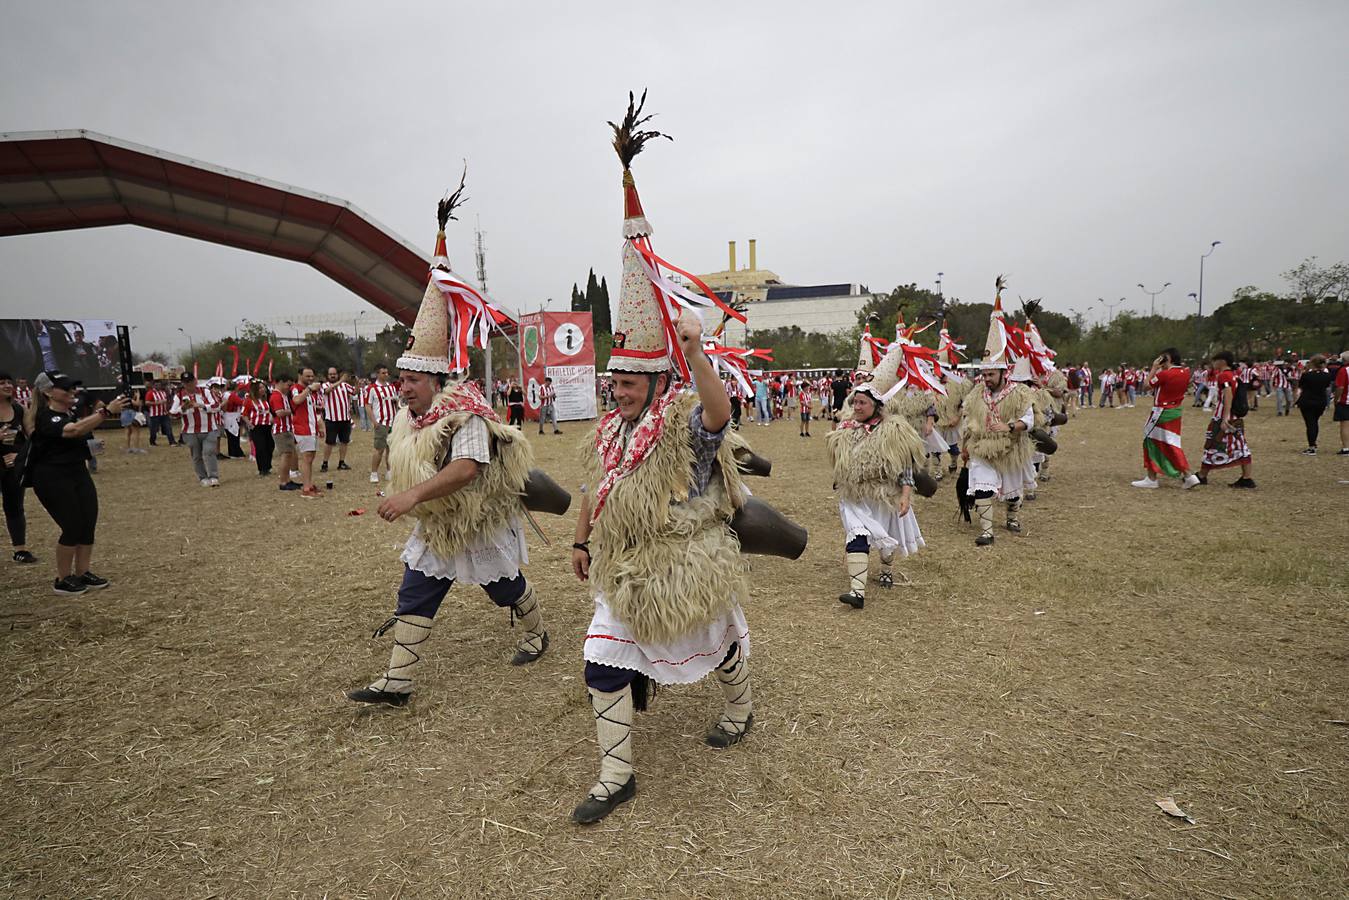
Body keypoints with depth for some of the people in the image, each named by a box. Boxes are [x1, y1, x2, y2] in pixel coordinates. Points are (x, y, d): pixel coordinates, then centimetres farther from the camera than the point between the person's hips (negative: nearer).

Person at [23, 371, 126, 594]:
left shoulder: (70, 413, 9)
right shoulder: (46, 418, -18)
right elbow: (75, 430, -37)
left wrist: (96, 413, 1)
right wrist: (107, 411, -43)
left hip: (78, 473, 8)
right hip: (52, 479, -8)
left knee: (89, 525, 7)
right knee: (72, 528, -6)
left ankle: (82, 573, 19)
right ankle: (62, 580, 9)